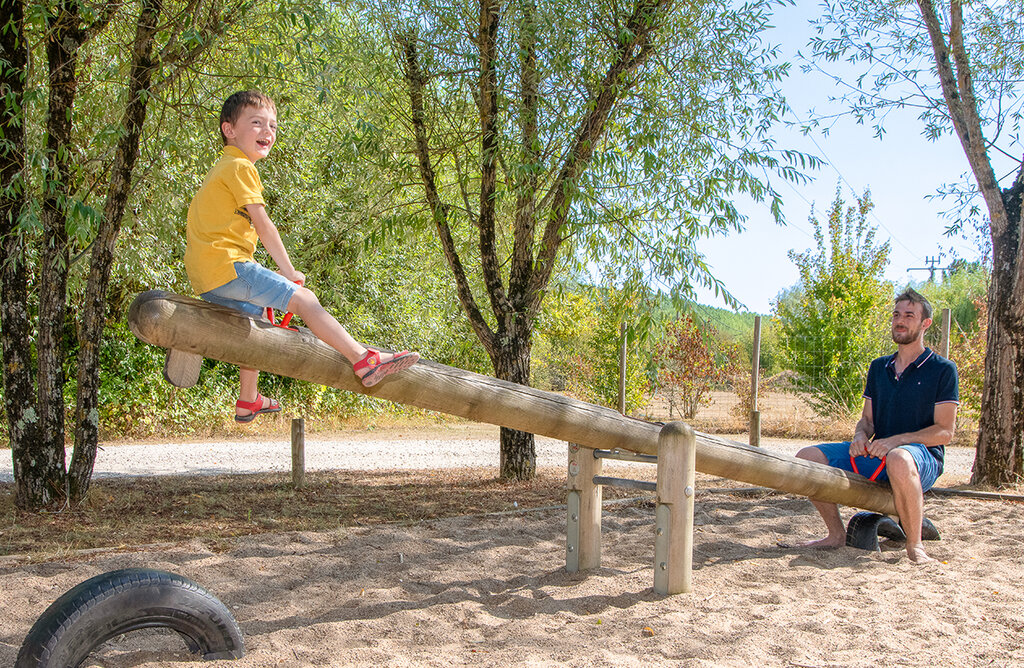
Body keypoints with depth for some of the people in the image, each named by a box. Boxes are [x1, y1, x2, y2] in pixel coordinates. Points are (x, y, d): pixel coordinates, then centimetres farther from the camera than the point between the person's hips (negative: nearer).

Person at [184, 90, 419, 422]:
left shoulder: (222, 168, 25)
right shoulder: (240, 166, -7)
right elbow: (263, 225, -12)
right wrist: (289, 271, -4)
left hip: (206, 278, 10)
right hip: (227, 265, -10)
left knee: (258, 317, 27)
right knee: (303, 299, -13)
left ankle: (247, 401, 35)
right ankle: (365, 361, -17)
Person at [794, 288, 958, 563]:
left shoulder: (942, 369, -1)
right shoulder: (879, 367, 17)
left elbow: (944, 432, -7)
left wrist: (896, 440, -20)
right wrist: (861, 435, -6)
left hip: (923, 456, -6)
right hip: (875, 456, 6)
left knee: (899, 459, -43)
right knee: (807, 458, -11)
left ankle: (915, 545, -25)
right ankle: (837, 534, 2)